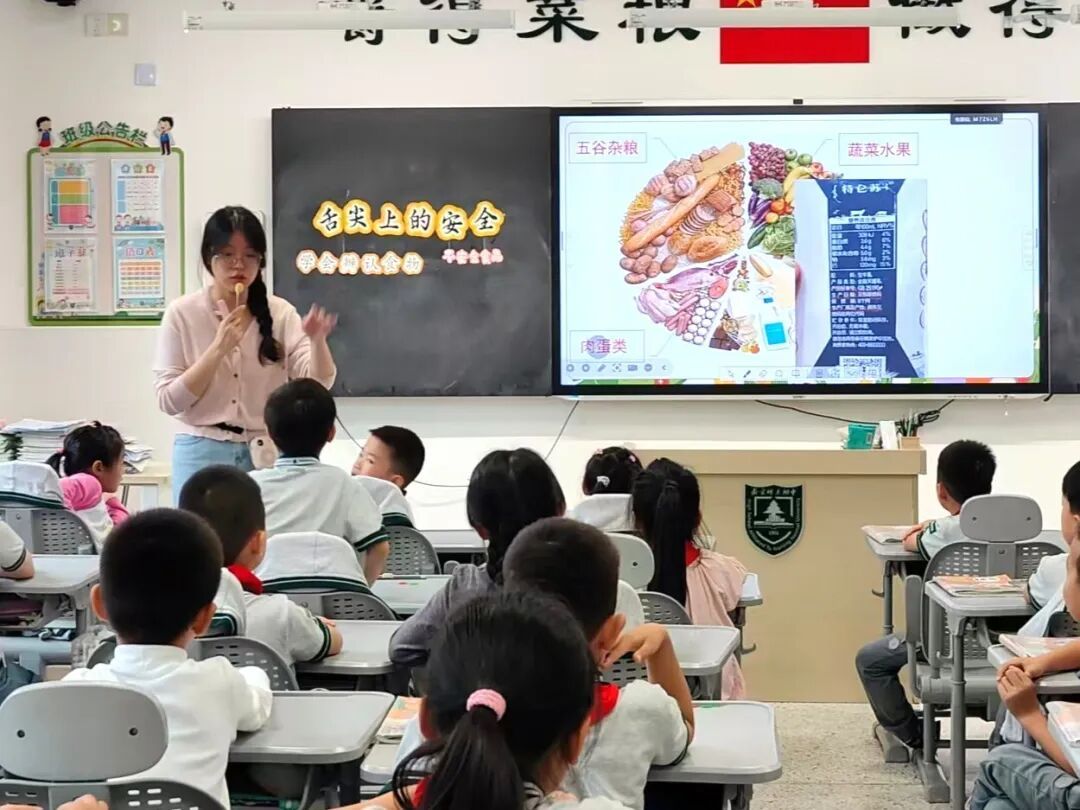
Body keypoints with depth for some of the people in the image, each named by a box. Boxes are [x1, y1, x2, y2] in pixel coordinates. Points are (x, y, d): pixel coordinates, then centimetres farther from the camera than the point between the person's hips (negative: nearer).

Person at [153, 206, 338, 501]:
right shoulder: (182, 313, -3)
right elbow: (169, 400, -7)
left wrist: (317, 342, -27)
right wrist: (218, 349, -18)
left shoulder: (281, 313, 1)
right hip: (202, 454, -1)